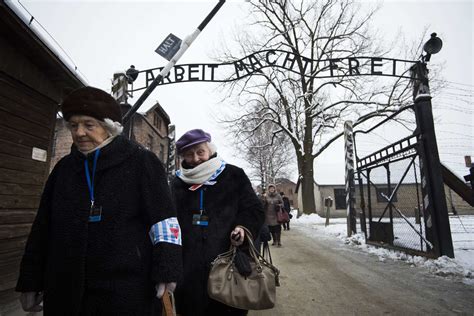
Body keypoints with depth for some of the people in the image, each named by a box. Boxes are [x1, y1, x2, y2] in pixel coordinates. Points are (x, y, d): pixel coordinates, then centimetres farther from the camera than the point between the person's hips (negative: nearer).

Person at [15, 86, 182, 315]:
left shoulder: (141, 161, -6)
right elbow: (42, 228, 14)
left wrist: (166, 272, -14)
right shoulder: (64, 167, 9)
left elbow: (162, 218, -9)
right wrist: (31, 281, 14)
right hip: (65, 292, 5)